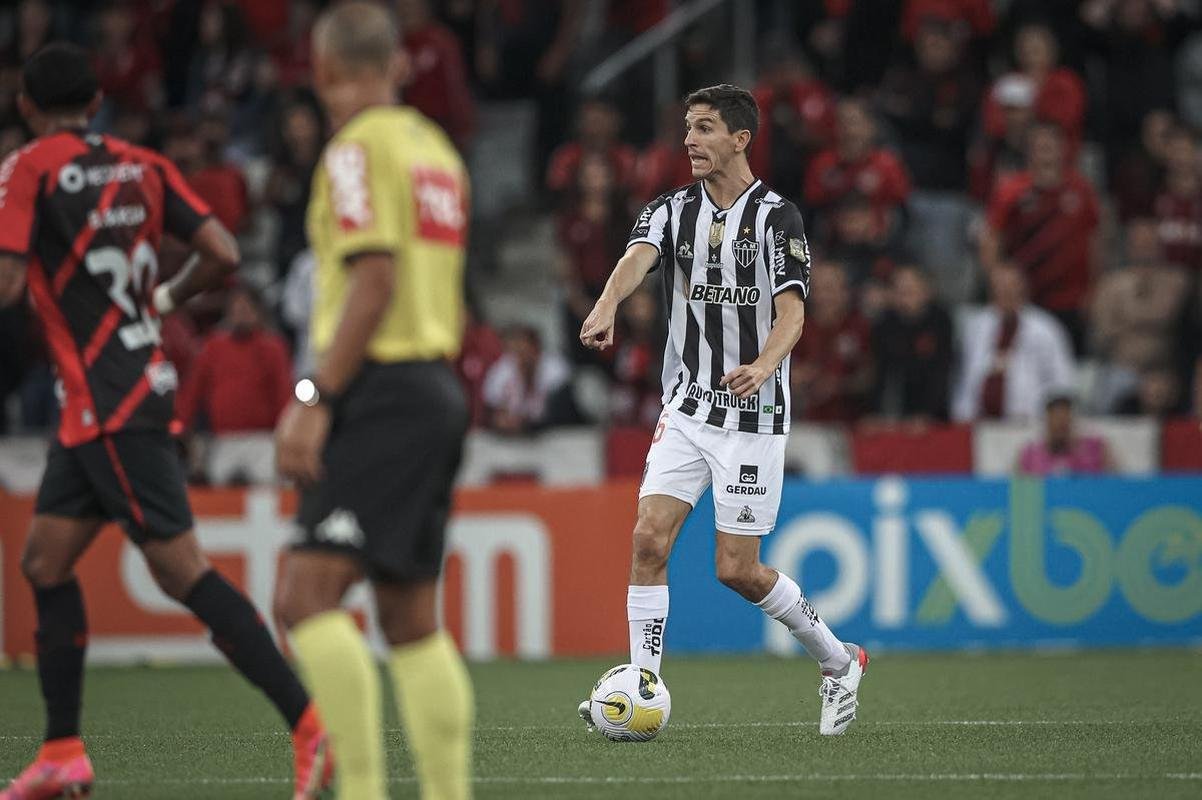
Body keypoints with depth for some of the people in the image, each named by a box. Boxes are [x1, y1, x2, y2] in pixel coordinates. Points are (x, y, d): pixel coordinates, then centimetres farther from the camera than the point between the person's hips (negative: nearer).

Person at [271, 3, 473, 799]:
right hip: (440, 388, 9)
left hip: (382, 390, -9)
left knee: (307, 594, -15)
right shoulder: (437, 150, 17)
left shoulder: (359, 148, -8)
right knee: (413, 617, 11)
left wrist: (316, 398, -19)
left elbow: (374, 281, -17)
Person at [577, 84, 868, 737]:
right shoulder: (671, 210, 4)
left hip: (754, 411, -4)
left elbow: (792, 312, -17)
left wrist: (763, 365, -39)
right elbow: (638, 258, -18)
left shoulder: (776, 217, -7)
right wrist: (608, 305, -41)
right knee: (650, 537, -12)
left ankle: (837, 661, 20)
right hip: (685, 408, 4)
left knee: (737, 569, -2)